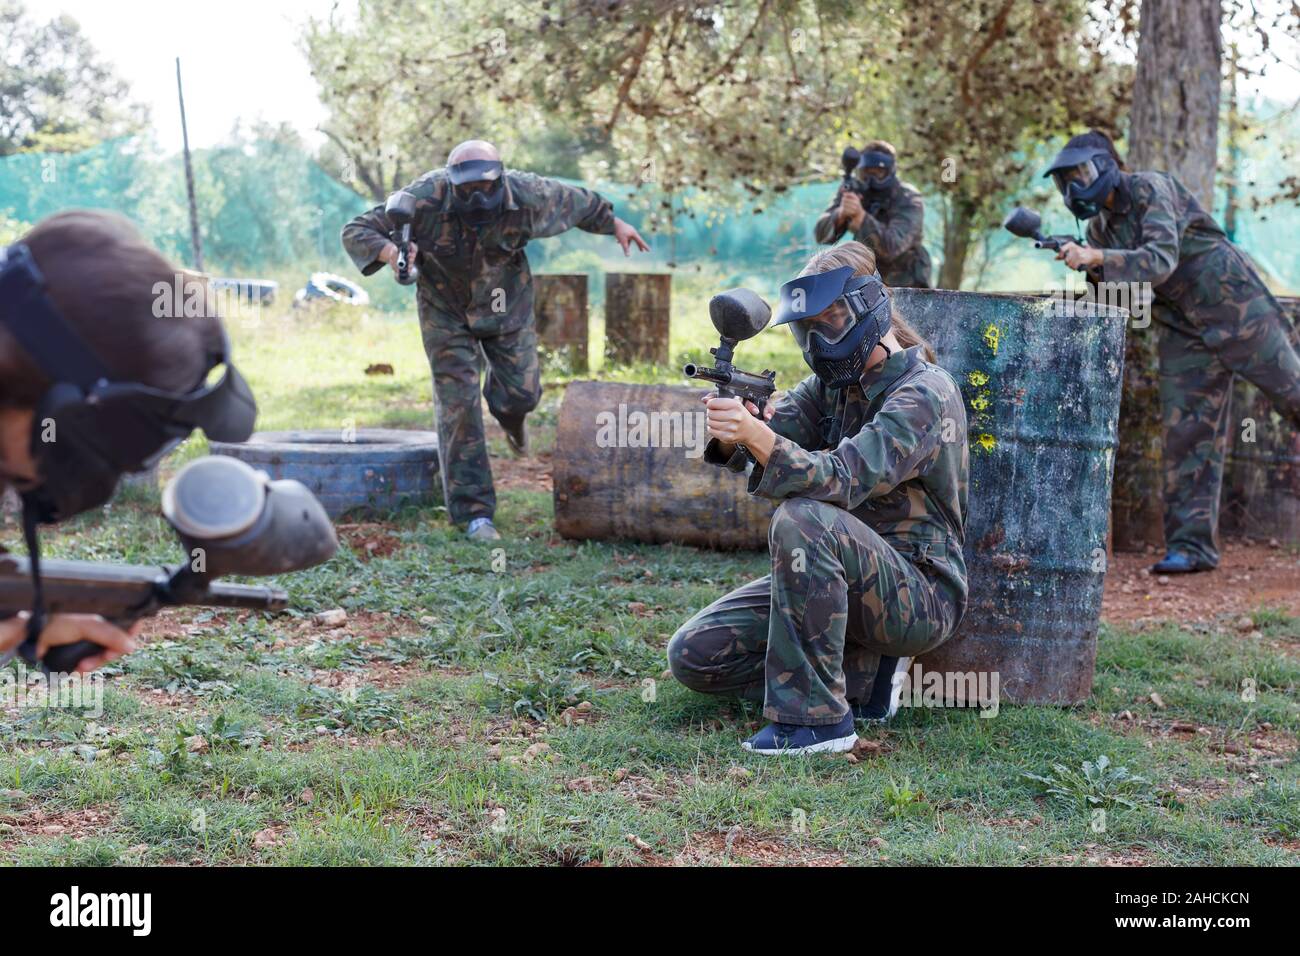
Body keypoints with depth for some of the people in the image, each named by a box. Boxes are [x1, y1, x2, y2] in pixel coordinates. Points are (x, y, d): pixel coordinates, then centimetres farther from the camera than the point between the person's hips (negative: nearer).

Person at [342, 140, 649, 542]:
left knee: (522, 392, 5)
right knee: (458, 406, -7)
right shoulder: (426, 200, -31)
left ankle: (509, 414, 47)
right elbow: (355, 232, -27)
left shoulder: (527, 195, -24)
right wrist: (390, 251, -48)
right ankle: (474, 513, 1)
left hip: (506, 305, 2)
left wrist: (615, 223, 13)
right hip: (445, 309, -2)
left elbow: (577, 202, -2)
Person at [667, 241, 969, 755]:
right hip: (843, 578, 8)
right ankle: (864, 671, 3)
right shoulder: (835, 381, 9)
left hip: (920, 593, -8)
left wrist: (759, 436, -45)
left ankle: (815, 716, -25)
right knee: (694, 655, -4)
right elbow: (777, 432, -7)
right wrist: (731, 434, -31)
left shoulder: (925, 392, -16)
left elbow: (842, 481, -30)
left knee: (802, 521, -36)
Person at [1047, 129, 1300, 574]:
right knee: (1187, 435, -1)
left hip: (1238, 312, -6)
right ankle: (1191, 545, 1)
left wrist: (1098, 258, -38)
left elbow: (1161, 260, -29)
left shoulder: (1150, 188, -14)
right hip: (1185, 333, 6)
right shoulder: (1100, 226, 8)